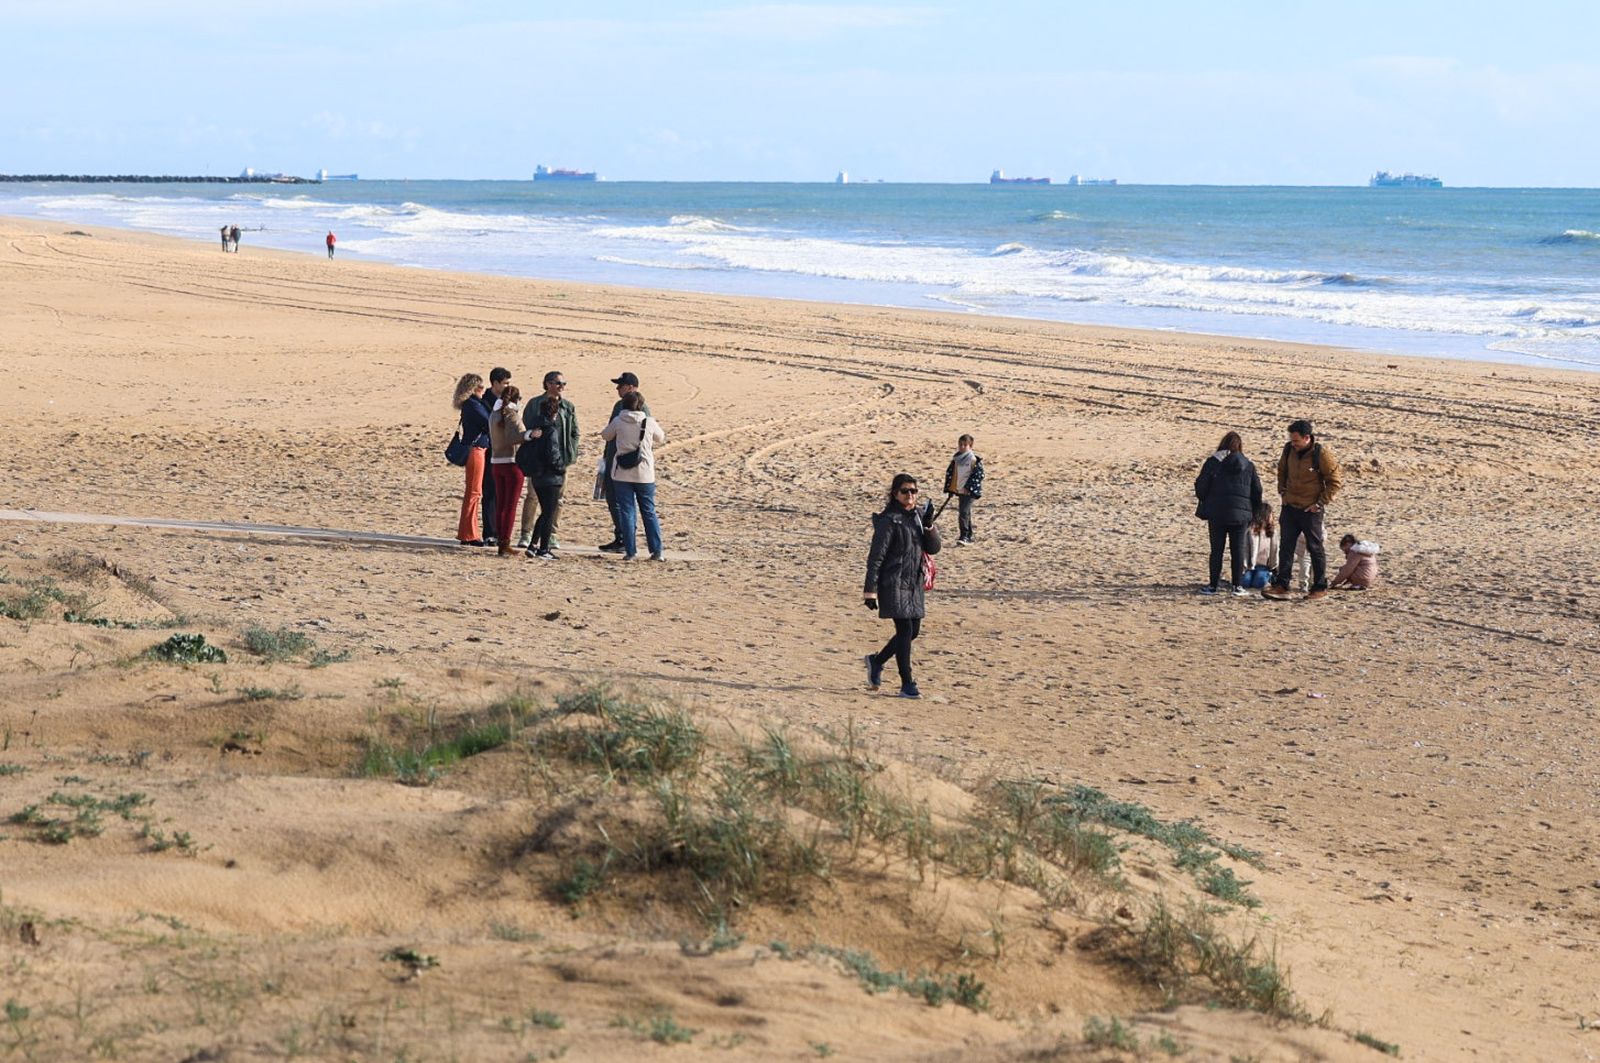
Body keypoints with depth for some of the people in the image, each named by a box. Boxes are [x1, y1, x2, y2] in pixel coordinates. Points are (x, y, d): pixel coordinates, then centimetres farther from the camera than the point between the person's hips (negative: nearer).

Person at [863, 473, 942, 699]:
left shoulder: (916, 517, 10)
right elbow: (876, 556, -12)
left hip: (914, 584, 8)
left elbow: (933, 548, 8)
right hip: (894, 583, -8)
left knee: (913, 631, 11)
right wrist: (870, 590, -15)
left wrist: (929, 526, -11)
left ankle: (876, 661, 32)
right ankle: (907, 685, -4)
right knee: (905, 630, -9)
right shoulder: (888, 520, -11)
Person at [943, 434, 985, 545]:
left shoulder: (974, 459, -11)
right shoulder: (956, 458, 10)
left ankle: (964, 537, -20)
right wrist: (949, 488, 11)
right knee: (965, 513, 15)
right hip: (959, 490, 8)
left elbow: (979, 474, -14)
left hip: (969, 491, -8)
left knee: (963, 512, -18)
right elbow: (950, 472, 18)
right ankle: (969, 536, 25)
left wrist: (968, 487, -17)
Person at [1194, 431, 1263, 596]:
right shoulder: (1248, 465, 6)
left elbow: (1201, 487, -4)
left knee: (1216, 549, 4)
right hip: (1241, 513, 2)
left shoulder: (1213, 462, -2)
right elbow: (1257, 492, 8)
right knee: (1238, 549, 7)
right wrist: (1253, 514, 18)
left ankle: (1213, 585, 5)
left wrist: (1205, 504, 14)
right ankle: (1237, 585, 5)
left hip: (1217, 513, -2)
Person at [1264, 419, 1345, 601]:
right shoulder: (1289, 449, -1)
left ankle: (1320, 588, 11)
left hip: (1311, 510, -5)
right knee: (1285, 547, 3)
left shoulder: (1321, 454, -17)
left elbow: (1336, 480, -10)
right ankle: (1281, 585, 6)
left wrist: (1321, 503, -12)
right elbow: (1282, 470, 20)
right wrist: (1282, 491, 10)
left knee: (1315, 549, 3)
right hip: (1290, 507, 5)